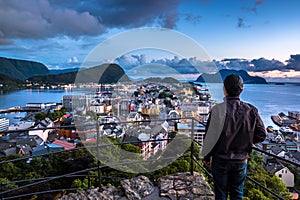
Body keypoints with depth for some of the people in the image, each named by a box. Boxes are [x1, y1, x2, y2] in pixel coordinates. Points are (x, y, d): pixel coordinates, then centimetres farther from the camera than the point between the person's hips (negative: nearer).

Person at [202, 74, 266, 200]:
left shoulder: (218, 110, -19)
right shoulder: (251, 110, -9)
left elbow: (209, 136, -13)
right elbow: (261, 135, -4)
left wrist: (206, 157, 1)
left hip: (220, 160, -2)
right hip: (241, 161, 3)